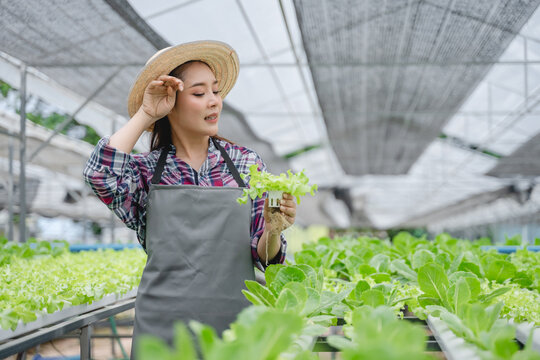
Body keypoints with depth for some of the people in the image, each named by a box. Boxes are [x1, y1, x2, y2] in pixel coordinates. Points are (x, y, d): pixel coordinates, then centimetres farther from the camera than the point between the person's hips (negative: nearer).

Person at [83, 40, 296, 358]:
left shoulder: (247, 163, 5)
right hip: (163, 329, -1)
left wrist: (273, 231, -16)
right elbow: (101, 174, -19)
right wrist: (145, 115, -8)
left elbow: (263, 257, 6)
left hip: (235, 326, 2)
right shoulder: (145, 170, 3)